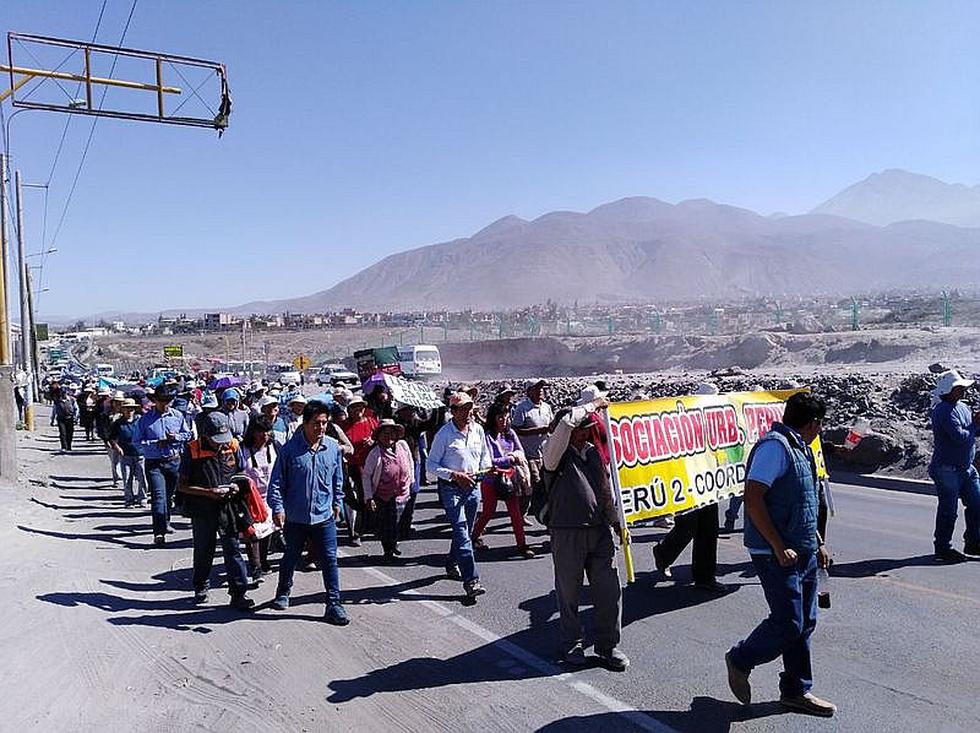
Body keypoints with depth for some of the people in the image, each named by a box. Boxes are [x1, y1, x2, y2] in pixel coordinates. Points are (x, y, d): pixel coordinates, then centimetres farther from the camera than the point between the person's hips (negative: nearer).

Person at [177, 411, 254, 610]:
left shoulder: (233, 446, -1)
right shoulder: (193, 450, -9)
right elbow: (183, 485, -6)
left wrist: (237, 487, -9)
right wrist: (209, 492, -18)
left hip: (228, 508, 1)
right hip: (202, 510, -1)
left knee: (233, 549, -2)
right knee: (203, 551, 15)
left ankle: (238, 593, 1)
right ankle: (201, 587, 36)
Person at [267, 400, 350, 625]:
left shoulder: (333, 448, -3)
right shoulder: (290, 449, -13)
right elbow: (277, 482, -7)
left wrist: (337, 503, 17)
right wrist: (278, 508, -13)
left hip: (324, 516, 1)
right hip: (295, 517, -1)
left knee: (330, 560, -1)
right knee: (291, 558, 19)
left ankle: (334, 605, 8)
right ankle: (283, 593, 43)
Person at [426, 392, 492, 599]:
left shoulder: (478, 430, 5)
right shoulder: (444, 433, -11)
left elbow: (485, 456, 19)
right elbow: (431, 466, -9)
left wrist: (484, 468, -3)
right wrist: (455, 475, -20)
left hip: (472, 487, 6)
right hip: (451, 488, -6)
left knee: (465, 532, 17)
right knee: (462, 534, -12)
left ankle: (452, 564, 41)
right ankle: (471, 581, -14)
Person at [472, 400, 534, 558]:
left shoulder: (510, 433, 5)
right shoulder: (487, 436, -12)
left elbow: (520, 451, 8)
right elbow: (489, 461, -17)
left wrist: (515, 455, -14)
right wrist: (510, 459, -17)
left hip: (509, 477, 4)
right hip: (491, 478, -4)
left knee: (515, 511, 3)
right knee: (489, 512, 9)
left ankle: (522, 545, 10)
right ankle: (475, 536, 33)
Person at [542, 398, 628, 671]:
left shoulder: (593, 452, 14)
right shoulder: (555, 453, -6)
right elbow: (566, 423, -24)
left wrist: (616, 521, 19)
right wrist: (593, 406, -11)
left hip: (600, 531, 5)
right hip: (567, 533, -5)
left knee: (609, 590, 5)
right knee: (569, 592, 8)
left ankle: (608, 646, 20)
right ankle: (571, 643, 26)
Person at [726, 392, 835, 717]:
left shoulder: (800, 448, 15)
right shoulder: (774, 446, -17)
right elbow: (753, 499, -23)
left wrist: (818, 542, 22)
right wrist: (779, 547, -23)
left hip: (804, 553, 10)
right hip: (777, 554, -10)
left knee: (805, 623, 14)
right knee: (788, 623, -6)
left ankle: (796, 691, 26)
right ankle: (740, 660, 17)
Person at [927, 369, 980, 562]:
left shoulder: (962, 406, 10)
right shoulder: (943, 411, -20)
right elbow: (961, 437, -27)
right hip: (947, 469, -9)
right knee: (948, 511, 0)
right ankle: (943, 549, 12)